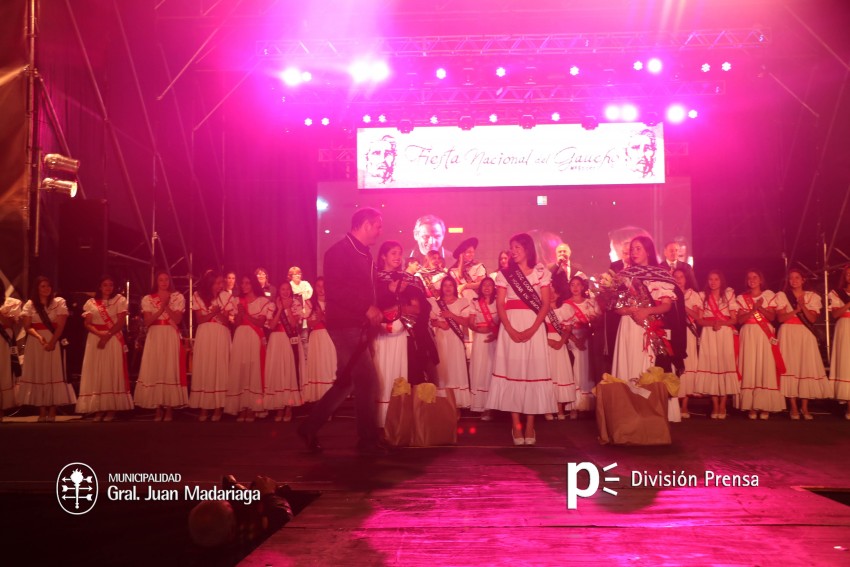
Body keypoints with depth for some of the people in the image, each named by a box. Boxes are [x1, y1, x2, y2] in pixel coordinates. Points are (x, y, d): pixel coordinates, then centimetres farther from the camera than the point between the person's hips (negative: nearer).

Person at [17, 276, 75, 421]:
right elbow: (27, 326, -1)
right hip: (35, 343, 2)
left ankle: (52, 412, -2)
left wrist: (52, 341, -19)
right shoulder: (29, 304, 8)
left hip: (54, 341, -2)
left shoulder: (59, 302, 3)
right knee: (38, 374, 0)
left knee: (54, 374, -4)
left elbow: (61, 325, -6)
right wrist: (39, 337, -19)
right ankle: (42, 412, 3)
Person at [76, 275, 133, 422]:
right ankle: (99, 408, 1)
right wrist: (100, 334, -16)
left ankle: (112, 408, -4)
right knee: (96, 373, -1)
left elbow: (120, 322, -5)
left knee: (112, 372, -5)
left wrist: (107, 336, -16)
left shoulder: (120, 300, 4)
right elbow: (87, 324, 1)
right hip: (95, 339, 2)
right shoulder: (91, 302, 10)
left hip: (114, 339, -2)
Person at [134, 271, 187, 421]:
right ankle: (158, 408, 4)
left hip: (171, 337, -1)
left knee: (171, 370, -5)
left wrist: (167, 306, -15)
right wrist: (161, 309, -15)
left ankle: (169, 408, 0)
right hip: (155, 337, 1)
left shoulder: (178, 297, 5)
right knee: (155, 370, -2)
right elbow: (147, 321, -3)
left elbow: (177, 319, -5)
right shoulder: (148, 299, 8)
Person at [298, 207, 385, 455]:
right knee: (367, 380, -7)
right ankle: (368, 440, 4)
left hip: (359, 326, 10)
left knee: (347, 381, 12)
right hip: (345, 325, -9)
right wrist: (367, 308, -22)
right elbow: (334, 290, -22)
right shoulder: (339, 251, -12)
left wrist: (376, 310, 4)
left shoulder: (364, 255, 17)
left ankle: (311, 426, 22)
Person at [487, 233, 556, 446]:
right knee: (512, 370, -2)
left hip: (534, 327, -1)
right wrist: (511, 330, -13)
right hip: (511, 327, 1)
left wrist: (532, 329, -14)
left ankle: (530, 425, 4)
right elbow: (500, 305, 1)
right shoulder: (505, 274, 8)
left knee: (533, 370, -2)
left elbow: (545, 304, -1)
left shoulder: (541, 272, 5)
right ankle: (516, 425, 3)